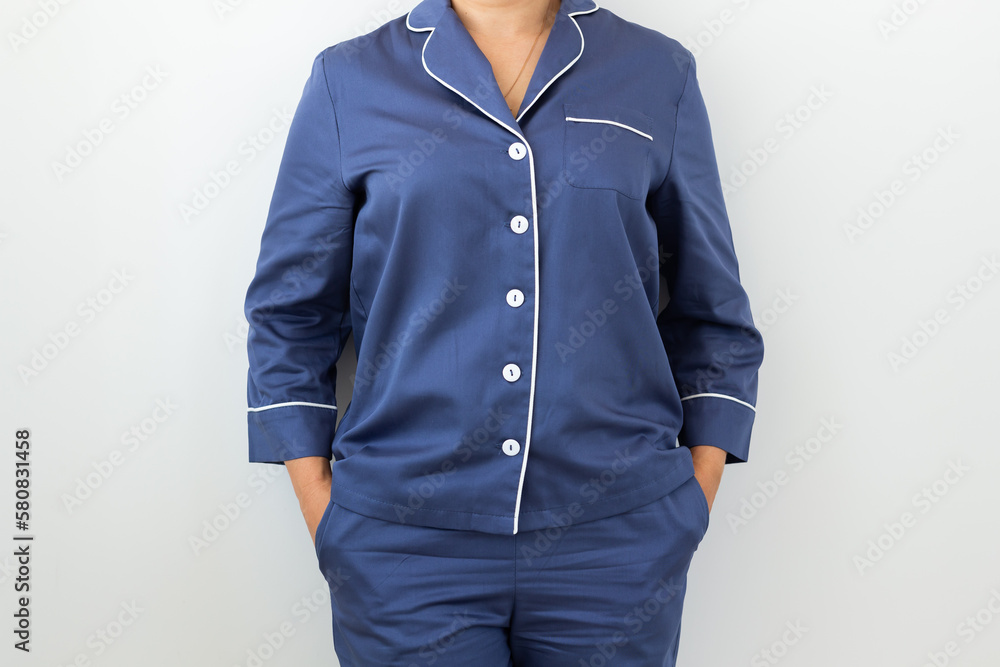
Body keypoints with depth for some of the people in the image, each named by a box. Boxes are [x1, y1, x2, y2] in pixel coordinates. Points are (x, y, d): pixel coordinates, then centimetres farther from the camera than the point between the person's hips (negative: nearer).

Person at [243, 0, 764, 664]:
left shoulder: (658, 73, 5)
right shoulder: (350, 80, 2)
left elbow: (712, 314, 8)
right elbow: (291, 315, 5)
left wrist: (697, 496, 1)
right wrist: (320, 508, 0)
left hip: (618, 537, 1)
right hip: (407, 544, 0)